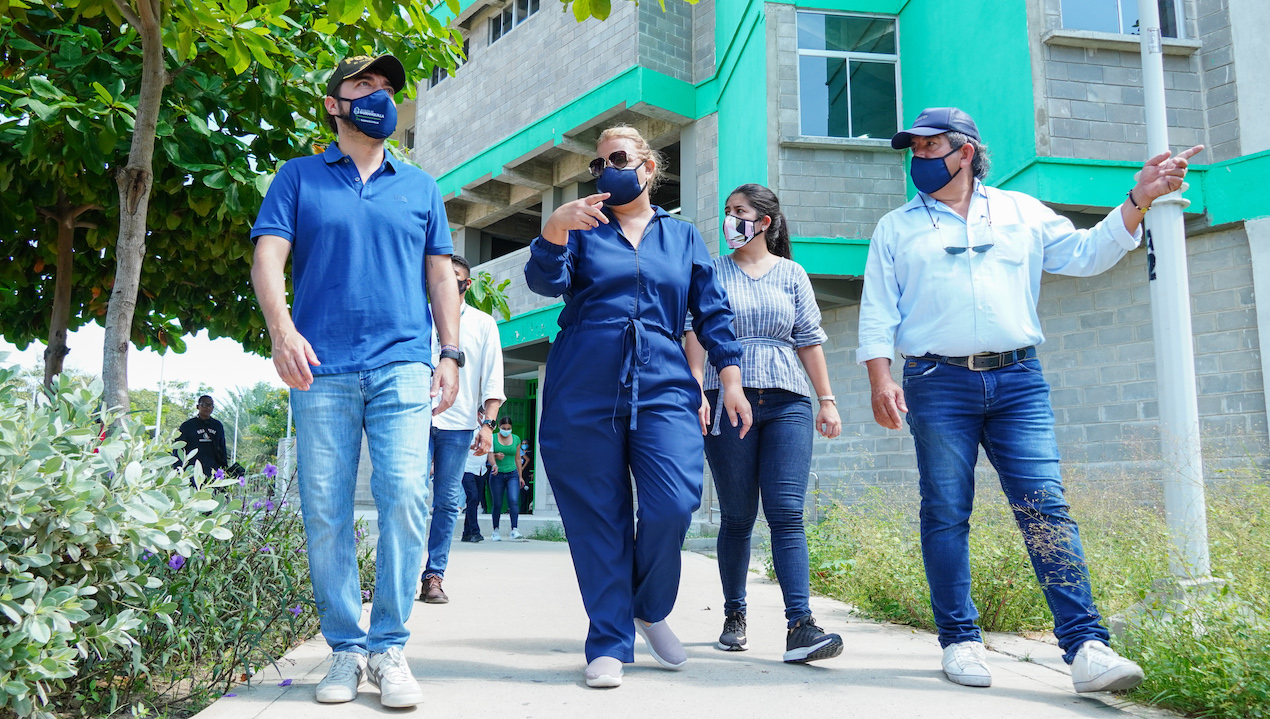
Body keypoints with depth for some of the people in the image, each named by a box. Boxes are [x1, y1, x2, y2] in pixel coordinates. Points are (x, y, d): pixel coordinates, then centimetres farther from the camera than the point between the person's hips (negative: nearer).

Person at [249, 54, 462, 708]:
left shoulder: (419, 186, 20)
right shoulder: (299, 177, 15)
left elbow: (440, 272, 17)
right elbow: (269, 257, 4)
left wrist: (450, 353, 6)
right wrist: (282, 330, -13)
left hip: (403, 364, 1)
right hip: (322, 368, 0)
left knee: (405, 495, -14)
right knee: (325, 511, -1)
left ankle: (389, 647, -3)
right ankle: (345, 649, 11)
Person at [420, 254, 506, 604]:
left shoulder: (483, 324, 14)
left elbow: (493, 379, 8)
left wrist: (487, 423, -3)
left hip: (459, 424, 0)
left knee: (447, 502, 0)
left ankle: (434, 576, 6)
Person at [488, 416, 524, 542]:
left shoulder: (516, 439, 10)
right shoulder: (492, 438, 2)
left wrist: (520, 476, 12)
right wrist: (495, 456, -17)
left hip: (512, 474, 1)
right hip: (497, 475, -1)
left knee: (514, 500, -15)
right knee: (497, 503, 2)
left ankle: (514, 530, -19)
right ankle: (495, 530, 15)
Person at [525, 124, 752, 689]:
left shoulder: (683, 236, 18)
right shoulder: (583, 228, 14)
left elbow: (713, 312, 16)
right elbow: (545, 281, -4)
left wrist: (730, 377, 7)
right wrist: (554, 230, -23)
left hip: (663, 388, 1)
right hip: (583, 391, 0)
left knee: (673, 505, -15)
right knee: (598, 518, 1)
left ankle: (649, 607, 13)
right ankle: (609, 644, 12)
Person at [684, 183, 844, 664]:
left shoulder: (792, 274, 13)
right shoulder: (712, 272, 12)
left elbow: (809, 340, 12)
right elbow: (697, 334, 5)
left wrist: (827, 399, 6)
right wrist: (697, 391, -8)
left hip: (787, 403, 0)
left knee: (787, 514, -9)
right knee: (737, 517, 3)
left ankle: (800, 626, -12)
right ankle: (734, 616, 18)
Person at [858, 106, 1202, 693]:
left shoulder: (1021, 212, 18)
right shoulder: (896, 228, 14)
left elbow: (1086, 253, 12)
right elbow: (878, 312, 7)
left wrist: (1138, 200, 0)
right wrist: (880, 378, -5)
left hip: (1017, 381, 1)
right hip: (938, 384, 0)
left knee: (1045, 507, -8)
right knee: (946, 514, 0)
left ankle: (1086, 647, -8)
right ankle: (960, 641, 10)